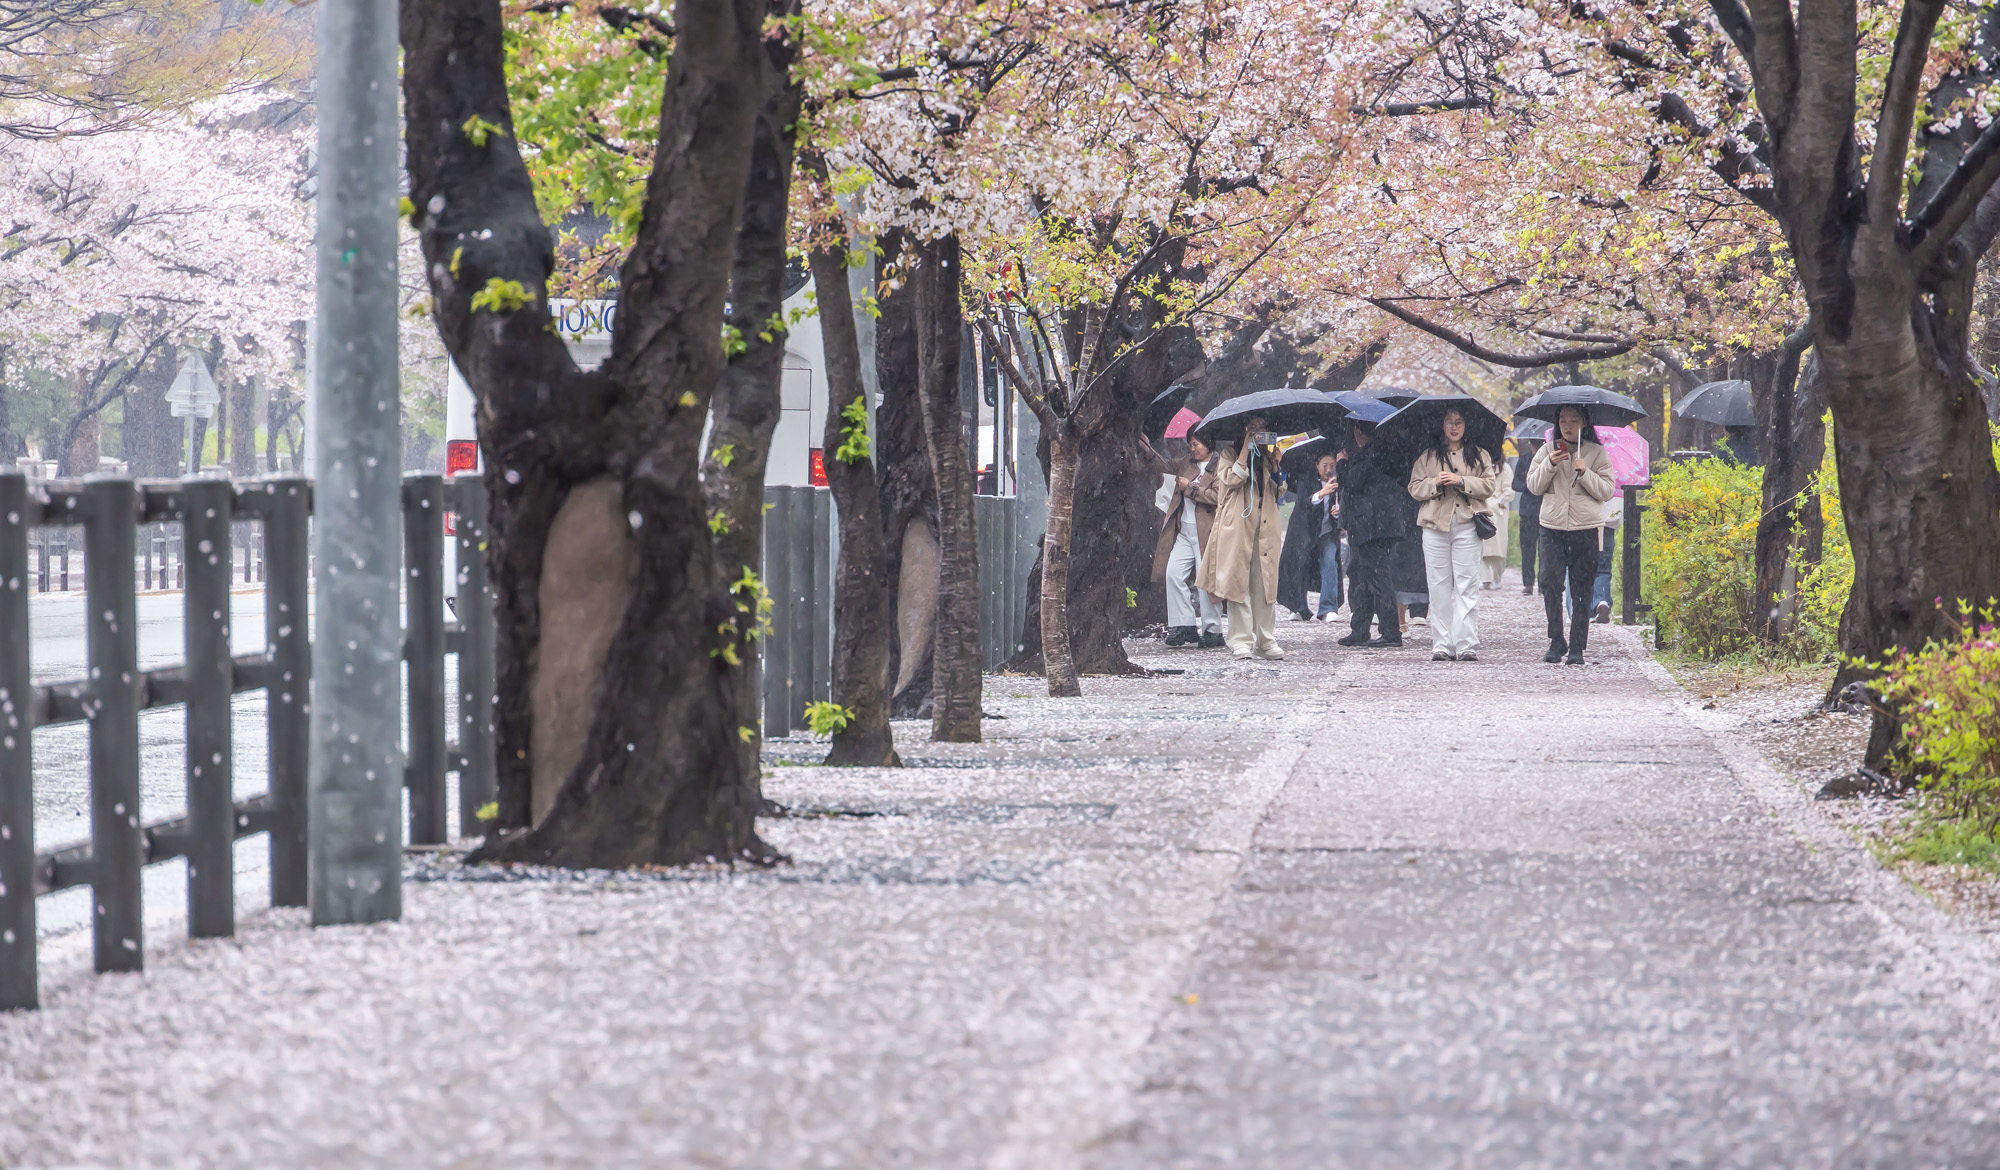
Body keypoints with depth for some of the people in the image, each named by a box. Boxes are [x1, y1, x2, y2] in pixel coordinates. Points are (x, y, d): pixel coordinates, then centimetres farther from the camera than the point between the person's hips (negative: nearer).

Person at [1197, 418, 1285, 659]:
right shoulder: (1229, 453, 8)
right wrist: (1246, 448, -9)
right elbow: (1231, 479, -10)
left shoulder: (1267, 456, 21)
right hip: (1238, 527, -4)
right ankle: (1241, 641, -6)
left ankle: (1267, 640, 1)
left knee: (1265, 582, -1)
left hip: (1265, 527, 4)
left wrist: (1276, 464, 2)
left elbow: (1279, 490, 16)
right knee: (1238, 582, -7)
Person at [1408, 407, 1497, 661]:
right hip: (1435, 525, 1)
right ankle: (1442, 646, 3)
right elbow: (1415, 488, 9)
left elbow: (1489, 485, 3)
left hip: (1467, 526, -1)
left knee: (1467, 586, -7)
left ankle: (1466, 645, -8)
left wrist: (1462, 481, -10)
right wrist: (1434, 483, -9)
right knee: (1439, 587, 0)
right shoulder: (1427, 457, 14)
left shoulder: (1479, 455, 11)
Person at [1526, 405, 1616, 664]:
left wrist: (1585, 473, -14)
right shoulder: (1547, 451, 11)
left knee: (1582, 591, -1)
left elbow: (1607, 491, 1)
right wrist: (1549, 465, -11)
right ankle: (1556, 642, 1)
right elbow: (1534, 485, 5)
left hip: (1586, 528, -1)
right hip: (1553, 528, 1)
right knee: (1550, 583, -9)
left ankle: (1577, 648, 3)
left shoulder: (1597, 453, 6)